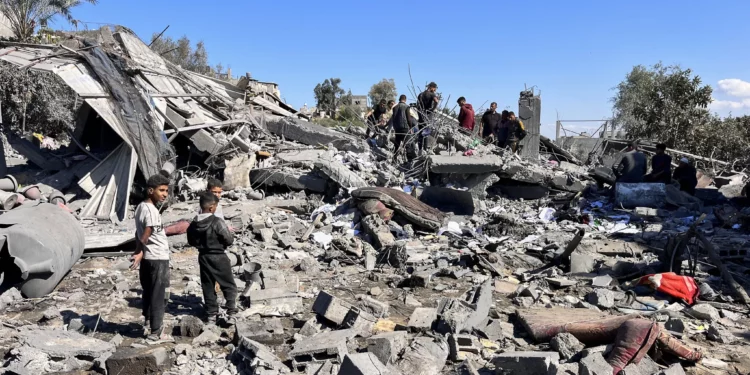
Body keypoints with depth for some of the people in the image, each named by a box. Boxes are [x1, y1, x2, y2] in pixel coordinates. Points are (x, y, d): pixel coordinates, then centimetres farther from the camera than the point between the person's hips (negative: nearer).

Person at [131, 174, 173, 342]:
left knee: (149, 293, 17)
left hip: (147, 258, 9)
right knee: (158, 296, -1)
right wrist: (140, 253, -8)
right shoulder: (152, 211, -21)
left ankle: (149, 325, 28)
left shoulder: (141, 207, 9)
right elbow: (144, 237, -21)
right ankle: (156, 332, 6)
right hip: (158, 259, -9)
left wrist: (139, 253, 8)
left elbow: (139, 234, 10)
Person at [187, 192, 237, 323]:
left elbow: (191, 241, 10)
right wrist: (222, 243, 4)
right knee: (228, 285, 7)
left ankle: (211, 313, 16)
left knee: (208, 286, 12)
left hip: (203, 257, 5)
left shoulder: (194, 224, -2)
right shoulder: (217, 222, -20)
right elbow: (229, 240, -17)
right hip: (219, 257, -5)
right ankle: (232, 310, 5)